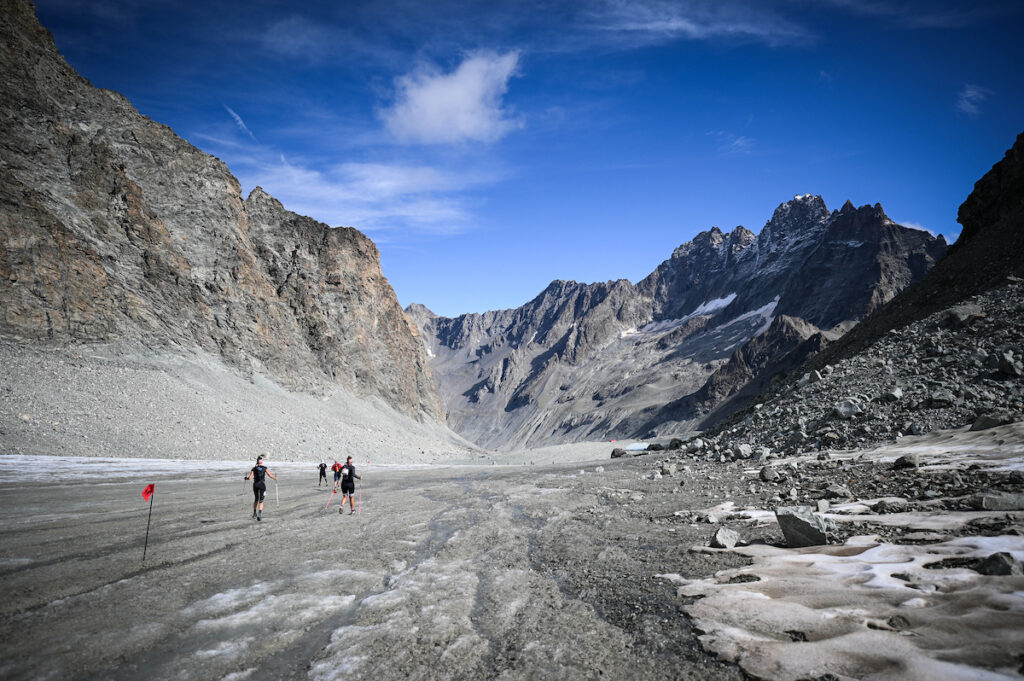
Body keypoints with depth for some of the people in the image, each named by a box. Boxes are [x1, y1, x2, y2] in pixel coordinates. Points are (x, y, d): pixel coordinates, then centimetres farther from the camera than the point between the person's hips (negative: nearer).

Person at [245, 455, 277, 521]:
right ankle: (259, 514, -16)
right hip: (262, 485, -2)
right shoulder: (265, 468, -1)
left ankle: (254, 513, 27)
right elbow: (270, 475, -6)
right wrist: (275, 477, 13)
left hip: (255, 485, 2)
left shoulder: (254, 468, 1)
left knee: (256, 499, 22)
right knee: (261, 501, 0)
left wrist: (246, 478, 16)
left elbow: (250, 477, -6)